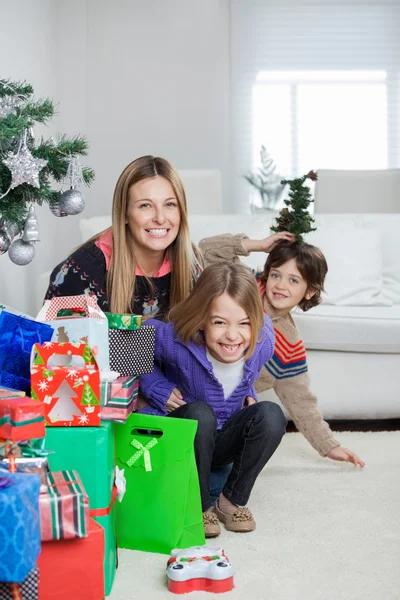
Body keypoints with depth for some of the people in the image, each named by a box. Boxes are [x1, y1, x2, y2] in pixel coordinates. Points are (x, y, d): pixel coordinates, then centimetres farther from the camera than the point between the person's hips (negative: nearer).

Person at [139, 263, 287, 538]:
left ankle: (234, 500, -9)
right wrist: (158, 388, -18)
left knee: (271, 414, -26)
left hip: (226, 442, 3)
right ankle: (199, 505, -16)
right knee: (200, 413, -37)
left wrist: (248, 393, -7)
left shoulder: (263, 343, -20)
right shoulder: (178, 342, -32)